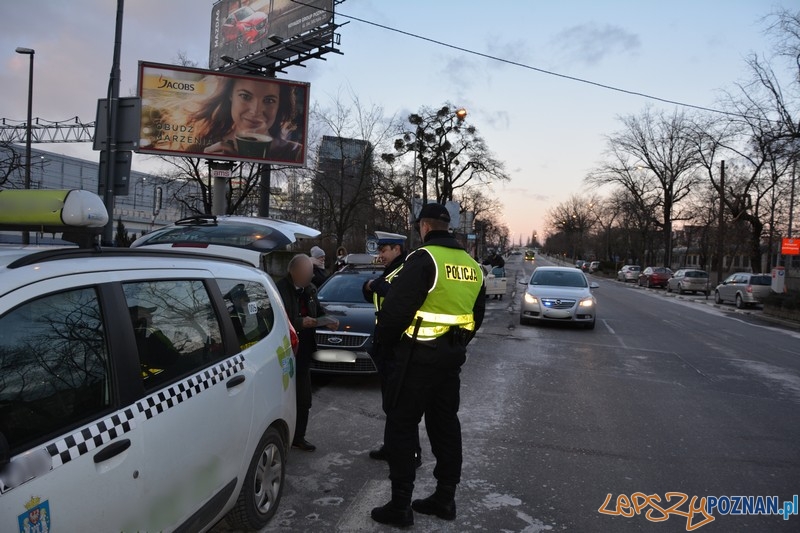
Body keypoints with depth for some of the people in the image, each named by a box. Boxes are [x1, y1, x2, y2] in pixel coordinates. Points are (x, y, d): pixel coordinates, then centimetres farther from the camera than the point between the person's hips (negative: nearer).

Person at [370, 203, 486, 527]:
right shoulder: (472, 266, 9)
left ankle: (400, 505, 7)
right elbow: (476, 315, 17)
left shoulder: (423, 259, -16)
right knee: (445, 425, 16)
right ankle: (445, 497, 26)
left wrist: (384, 342, -3)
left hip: (418, 357, -8)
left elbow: (396, 309, -20)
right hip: (452, 356, 8)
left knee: (401, 427, 2)